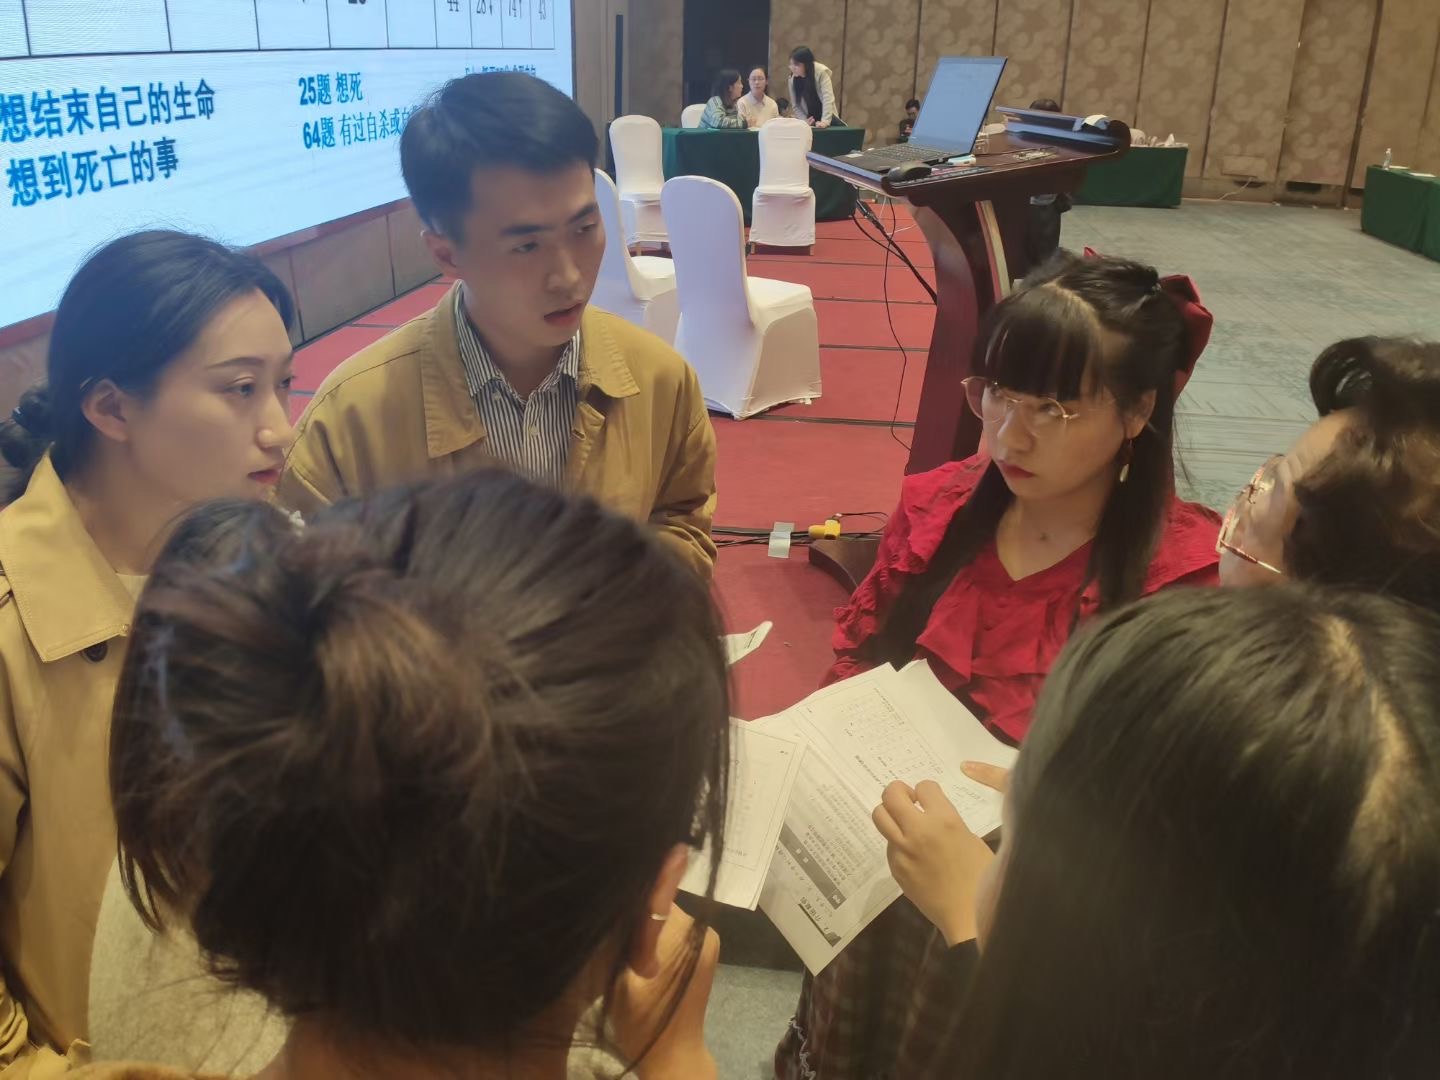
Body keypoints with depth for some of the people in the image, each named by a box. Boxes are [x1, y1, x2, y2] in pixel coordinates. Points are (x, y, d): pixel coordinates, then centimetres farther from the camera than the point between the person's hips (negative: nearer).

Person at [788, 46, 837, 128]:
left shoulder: (822, 72, -20)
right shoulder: (792, 79, -8)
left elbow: (828, 98, -28)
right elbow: (795, 106, -4)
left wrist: (825, 121, -40)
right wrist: (804, 120, -21)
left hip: (827, 117, -3)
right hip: (810, 122, 3)